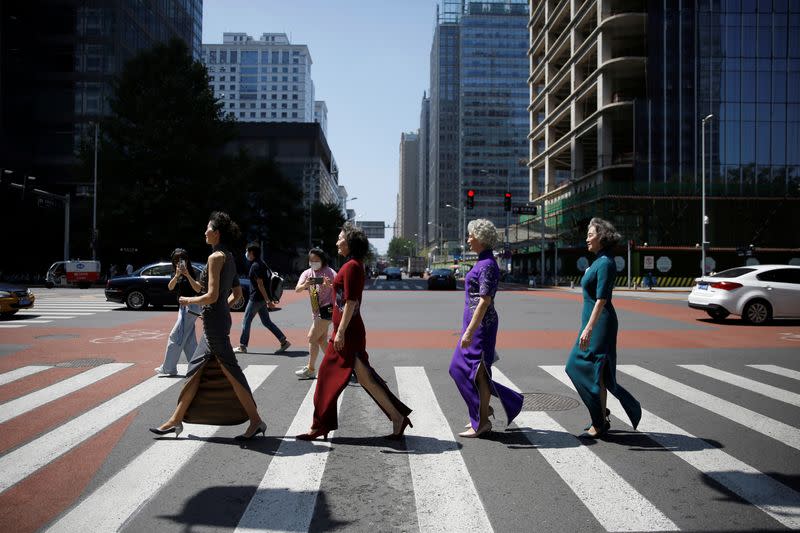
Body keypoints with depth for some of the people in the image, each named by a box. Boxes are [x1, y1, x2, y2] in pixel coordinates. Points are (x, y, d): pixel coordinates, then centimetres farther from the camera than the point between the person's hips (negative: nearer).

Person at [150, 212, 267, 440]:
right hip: (221, 317, 10)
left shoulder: (216, 257, -15)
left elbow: (212, 296, -20)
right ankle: (176, 420, 25)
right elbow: (237, 293, 17)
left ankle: (256, 421, 4)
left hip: (214, 322, -10)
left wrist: (188, 300, -5)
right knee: (196, 368, 15)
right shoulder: (229, 257, 13)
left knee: (230, 371, -3)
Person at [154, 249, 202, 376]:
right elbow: (170, 287, -9)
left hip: (190, 307, -8)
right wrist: (177, 275, -27)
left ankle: (168, 368, 0)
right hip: (184, 307, 8)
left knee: (175, 337, -7)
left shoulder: (192, 272, -10)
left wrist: (187, 275, -32)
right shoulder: (176, 274, 11)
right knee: (189, 340, 10)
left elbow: (198, 289, -24)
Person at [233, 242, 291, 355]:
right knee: (267, 321, 12)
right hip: (262, 298, 9)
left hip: (256, 298, -9)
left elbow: (260, 284, -21)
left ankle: (242, 346, 11)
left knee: (246, 321, 2)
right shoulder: (261, 263, 13)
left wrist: (267, 300, -24)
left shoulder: (255, 266, -17)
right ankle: (284, 341, 8)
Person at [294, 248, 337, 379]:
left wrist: (330, 285, -40)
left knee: (312, 338, -8)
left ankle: (310, 370, 1)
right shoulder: (307, 273, 5)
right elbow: (297, 289, -9)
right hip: (316, 311, 7)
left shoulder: (329, 272, -10)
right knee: (321, 340, 10)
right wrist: (305, 285, -31)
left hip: (327, 309, -7)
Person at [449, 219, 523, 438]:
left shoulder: (487, 265, -17)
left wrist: (469, 331, -23)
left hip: (481, 323, -10)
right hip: (476, 321, 10)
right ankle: (483, 408, 25)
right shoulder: (483, 262, 13)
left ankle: (483, 422, 12)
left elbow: (484, 302, -22)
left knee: (477, 370, 0)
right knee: (460, 367, 15)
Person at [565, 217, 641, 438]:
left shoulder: (605, 263, -16)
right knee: (578, 367, 12)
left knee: (592, 371, -2)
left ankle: (601, 422, 10)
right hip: (593, 321, 10)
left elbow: (601, 300, -22)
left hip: (599, 323, -10)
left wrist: (588, 329, -26)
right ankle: (601, 417, 22)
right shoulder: (598, 261, 14)